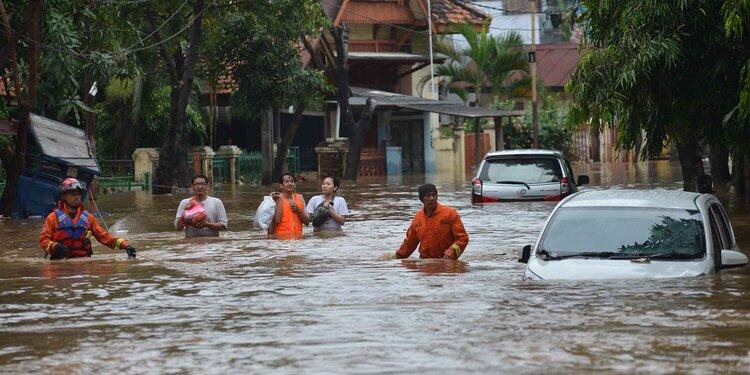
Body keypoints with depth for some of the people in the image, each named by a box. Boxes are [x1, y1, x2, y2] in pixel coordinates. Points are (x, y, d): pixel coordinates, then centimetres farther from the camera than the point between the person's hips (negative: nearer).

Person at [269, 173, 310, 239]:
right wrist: (279, 201, -10)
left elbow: (307, 222, 11)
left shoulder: (300, 198, 13)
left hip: (297, 236, 3)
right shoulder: (276, 197, 1)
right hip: (281, 237, -3)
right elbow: (276, 220, -11)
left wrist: (298, 210, -4)